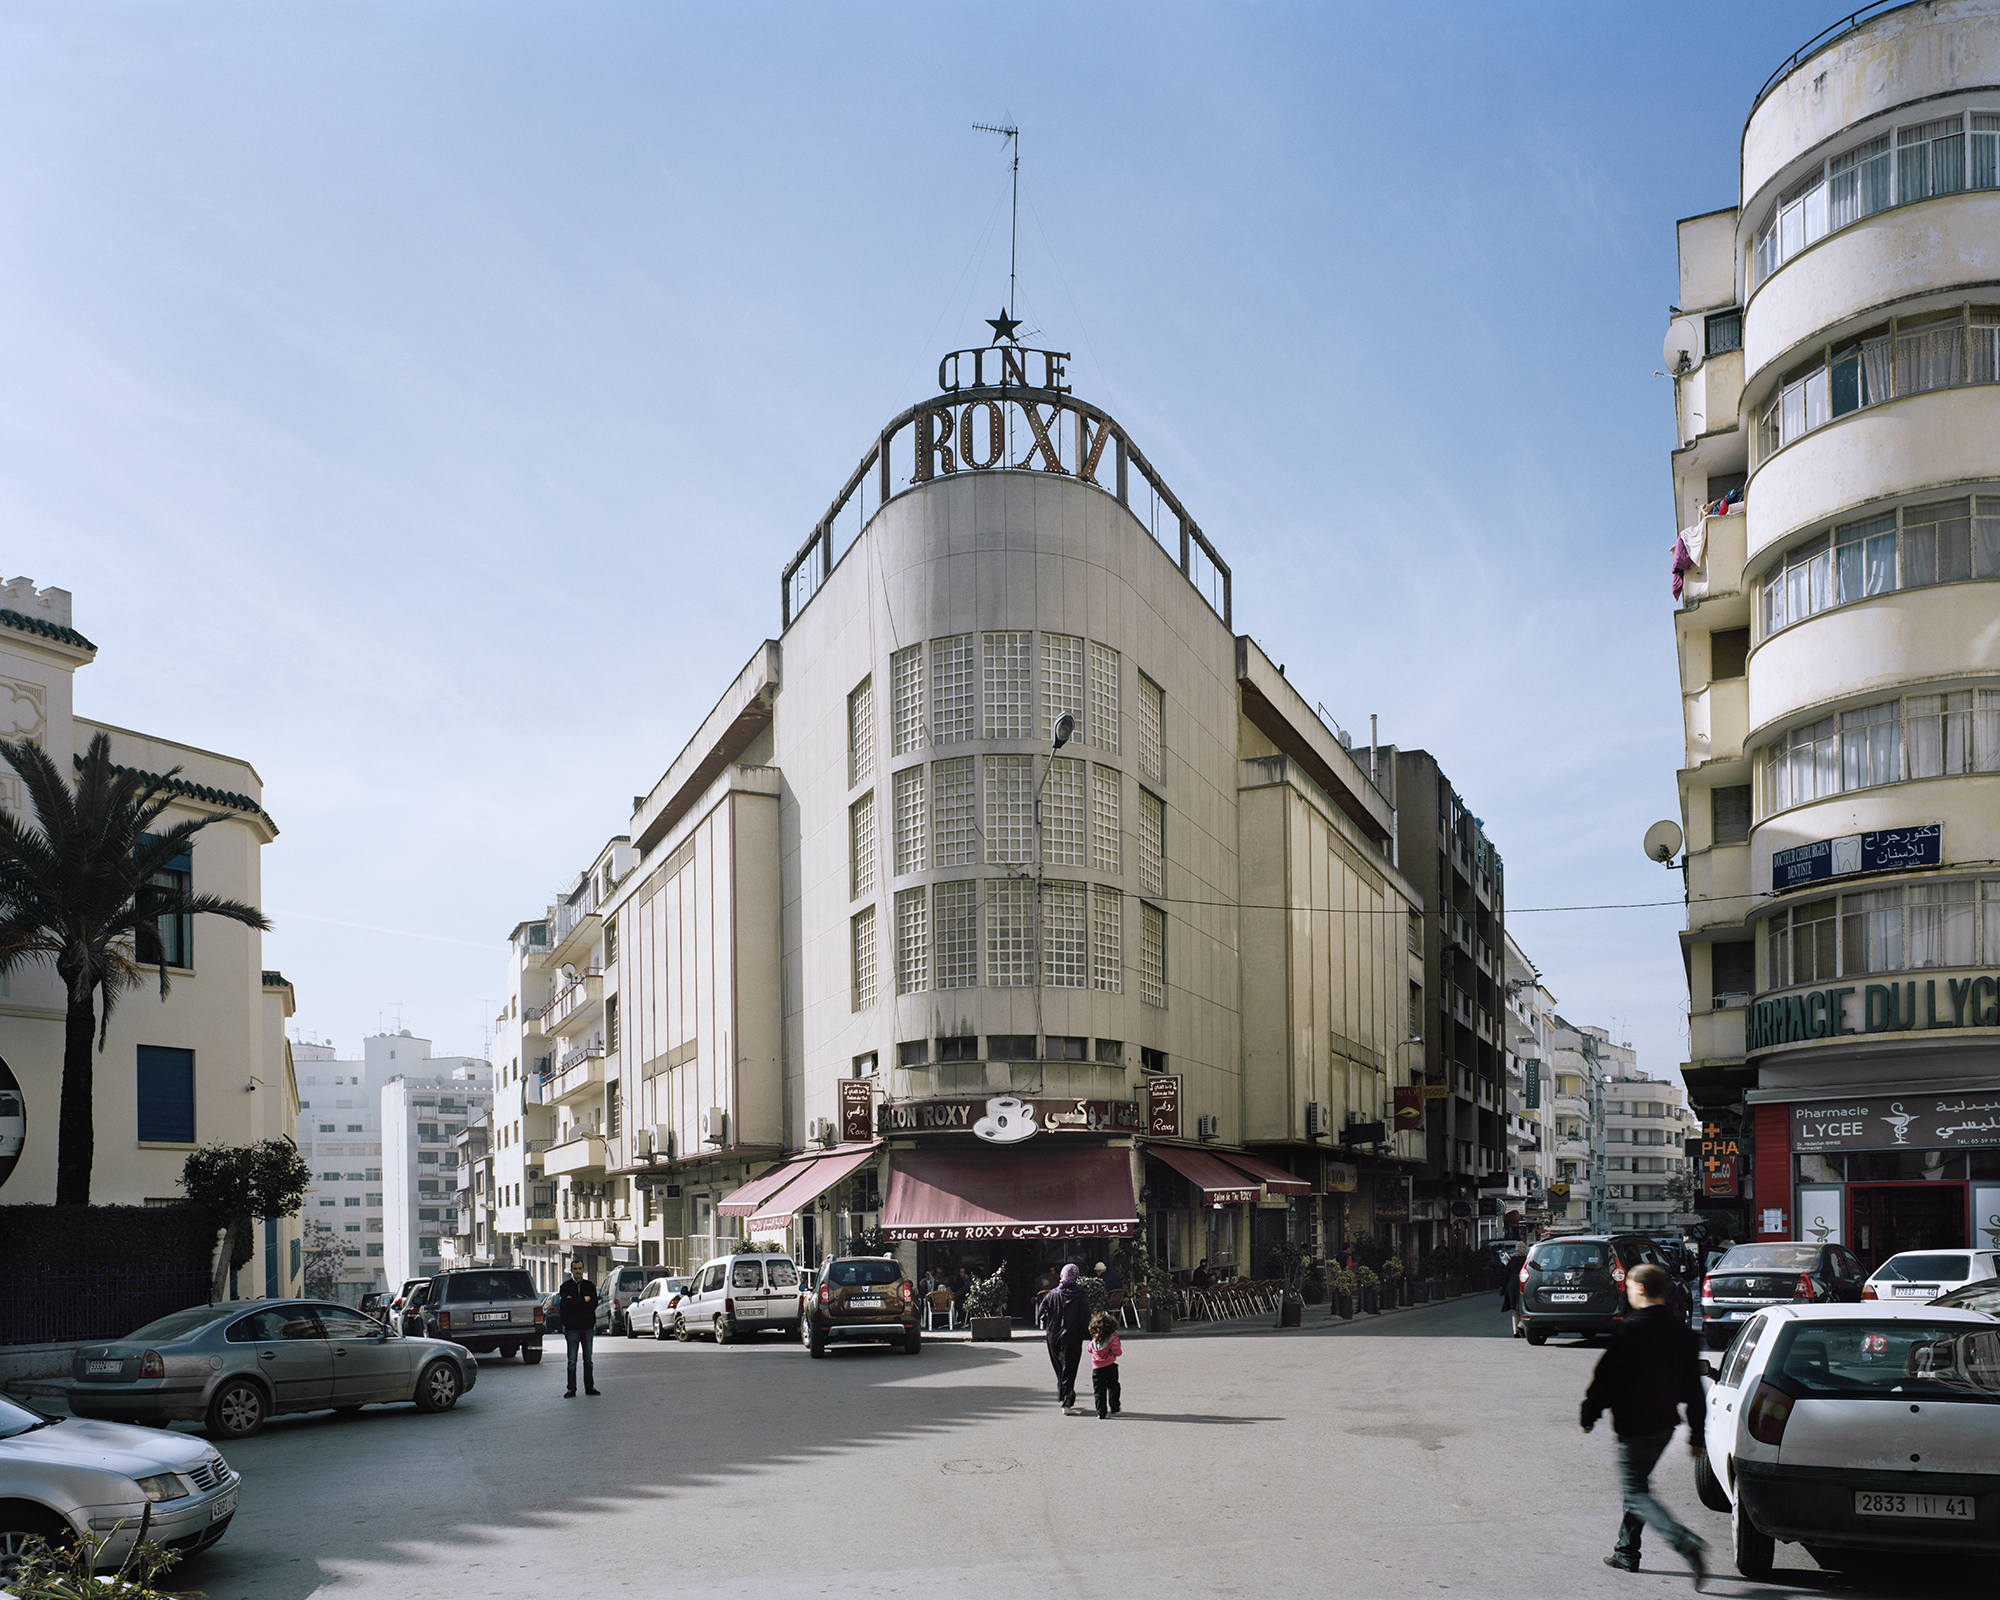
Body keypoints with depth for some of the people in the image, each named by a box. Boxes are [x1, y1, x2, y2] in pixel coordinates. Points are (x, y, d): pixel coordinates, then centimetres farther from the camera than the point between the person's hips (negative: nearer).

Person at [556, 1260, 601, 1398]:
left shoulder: (590, 1286, 8)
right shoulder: (565, 1287, 4)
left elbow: (594, 1305, -6)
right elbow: (566, 1304, -13)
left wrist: (575, 1303, -13)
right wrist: (583, 1300, -11)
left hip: (588, 1327, 2)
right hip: (572, 1327, -2)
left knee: (588, 1359, 6)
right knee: (572, 1361, 0)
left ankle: (589, 1387, 12)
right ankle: (571, 1388, 3)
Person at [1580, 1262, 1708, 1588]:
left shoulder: (1633, 1329, -17)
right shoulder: (1683, 1332, 6)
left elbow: (1606, 1376, -15)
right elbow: (1694, 1390, 10)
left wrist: (1588, 1415, -3)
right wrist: (1696, 1436, 15)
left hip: (1635, 1425, -8)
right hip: (1664, 1425, 8)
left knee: (1636, 1493, -3)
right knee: (1637, 1485, 22)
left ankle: (1687, 1543, -21)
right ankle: (1626, 1553, 29)